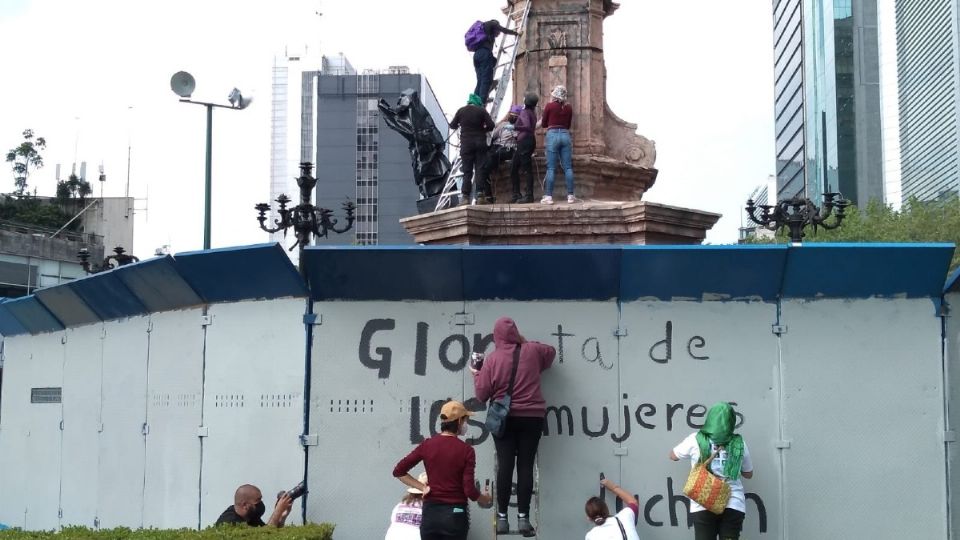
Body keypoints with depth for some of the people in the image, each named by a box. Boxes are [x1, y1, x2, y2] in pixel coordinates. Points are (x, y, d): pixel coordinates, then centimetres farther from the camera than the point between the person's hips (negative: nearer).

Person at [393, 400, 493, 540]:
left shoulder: (427, 445, 1)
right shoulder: (466, 450, -9)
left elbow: (398, 471, 1)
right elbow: (469, 490, -11)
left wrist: (423, 487, 4)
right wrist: (485, 499, 8)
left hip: (430, 512, 3)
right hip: (455, 514, -3)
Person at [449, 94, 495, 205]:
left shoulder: (461, 111, 3)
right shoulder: (482, 111, 0)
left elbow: (452, 125, 10)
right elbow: (491, 125, -5)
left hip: (466, 143, 1)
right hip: (480, 143, -1)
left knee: (467, 171, 1)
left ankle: (465, 196, -9)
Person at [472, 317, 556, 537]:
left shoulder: (492, 358, -5)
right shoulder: (532, 350, 1)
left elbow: (482, 394, -2)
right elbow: (551, 352, 23)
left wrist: (476, 375, 13)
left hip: (504, 418, -1)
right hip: (532, 417, 1)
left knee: (505, 465, 0)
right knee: (525, 465, 0)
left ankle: (502, 518, 0)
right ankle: (523, 518, -3)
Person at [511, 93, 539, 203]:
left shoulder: (524, 112, -13)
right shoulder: (532, 112, 14)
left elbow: (527, 126, -28)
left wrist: (514, 127, -18)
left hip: (525, 141, -10)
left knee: (526, 169, -7)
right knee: (513, 168, 14)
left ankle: (529, 196, -6)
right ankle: (516, 194, 17)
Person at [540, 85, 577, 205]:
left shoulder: (549, 106, -2)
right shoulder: (569, 107, 7)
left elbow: (544, 124, 6)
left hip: (552, 135, -3)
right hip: (565, 135, 3)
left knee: (551, 168, -3)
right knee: (568, 167, 4)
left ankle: (548, 196, -6)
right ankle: (570, 195, 2)